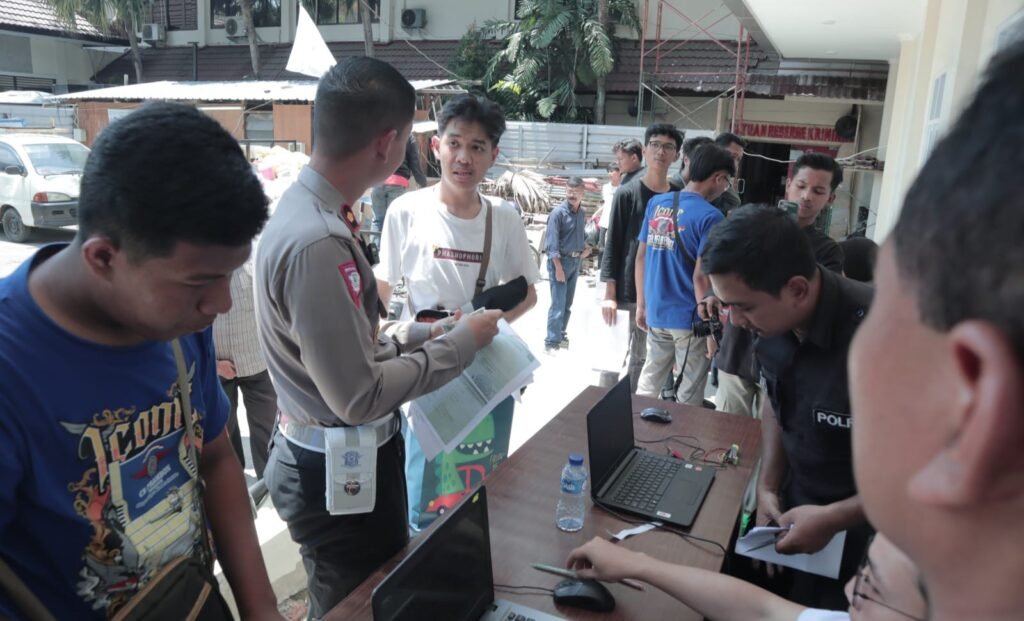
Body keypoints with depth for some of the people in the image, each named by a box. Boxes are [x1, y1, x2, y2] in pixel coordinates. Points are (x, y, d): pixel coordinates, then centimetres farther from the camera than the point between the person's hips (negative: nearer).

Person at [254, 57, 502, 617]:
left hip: (336, 458, 9)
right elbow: (360, 396, -25)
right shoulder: (318, 241, -29)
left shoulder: (306, 211, 2)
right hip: (340, 469, -9)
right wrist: (460, 344, -16)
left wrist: (410, 338, 6)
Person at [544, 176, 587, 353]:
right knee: (558, 305, -7)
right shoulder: (558, 212, -13)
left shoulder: (582, 213, 7)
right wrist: (558, 267, -18)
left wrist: (583, 249, 6)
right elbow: (552, 242, -16)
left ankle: (560, 335, 26)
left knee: (567, 304, 14)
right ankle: (551, 342, -2)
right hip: (560, 260, -7)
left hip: (576, 261, 7)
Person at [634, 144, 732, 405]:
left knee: (649, 381, 21)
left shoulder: (655, 203, 2)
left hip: (655, 313, 6)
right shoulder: (710, 217, -16)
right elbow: (701, 277, -19)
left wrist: (641, 304, 15)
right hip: (690, 318, -6)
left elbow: (641, 257, 6)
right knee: (689, 396, 10)